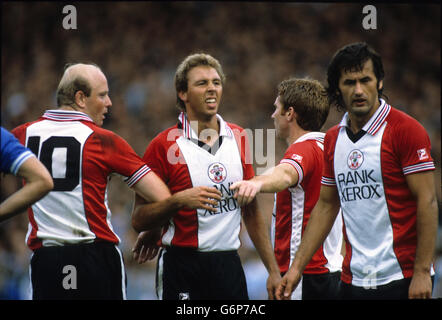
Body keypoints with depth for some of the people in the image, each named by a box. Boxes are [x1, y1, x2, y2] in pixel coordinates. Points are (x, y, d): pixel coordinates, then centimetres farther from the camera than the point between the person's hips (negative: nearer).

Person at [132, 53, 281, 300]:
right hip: (182, 267, -4)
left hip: (229, 263, 4)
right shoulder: (164, 145, -6)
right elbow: (139, 220, -6)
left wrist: (273, 270, 11)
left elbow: (252, 211, 15)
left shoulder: (239, 138, 9)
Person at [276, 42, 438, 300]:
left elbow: (427, 201, -10)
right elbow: (326, 206, 19)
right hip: (354, 280, 6)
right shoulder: (333, 139, 12)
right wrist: (297, 267, 14)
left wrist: (422, 272, -16)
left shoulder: (406, 129, -7)